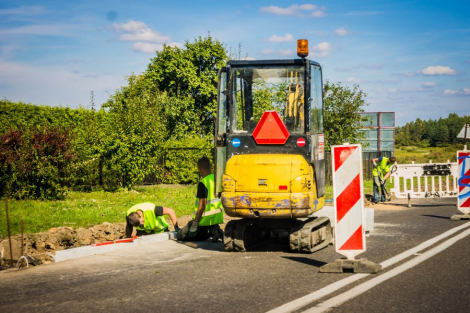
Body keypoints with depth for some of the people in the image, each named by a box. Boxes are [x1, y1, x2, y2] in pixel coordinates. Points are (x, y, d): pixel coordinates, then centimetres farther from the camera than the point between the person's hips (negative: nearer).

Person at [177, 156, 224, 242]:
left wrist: (194, 224, -19)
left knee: (180, 235, 3)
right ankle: (215, 230, -1)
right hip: (217, 218, 8)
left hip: (206, 219, -8)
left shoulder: (203, 182, -18)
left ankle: (210, 233, -12)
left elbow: (202, 205, -22)